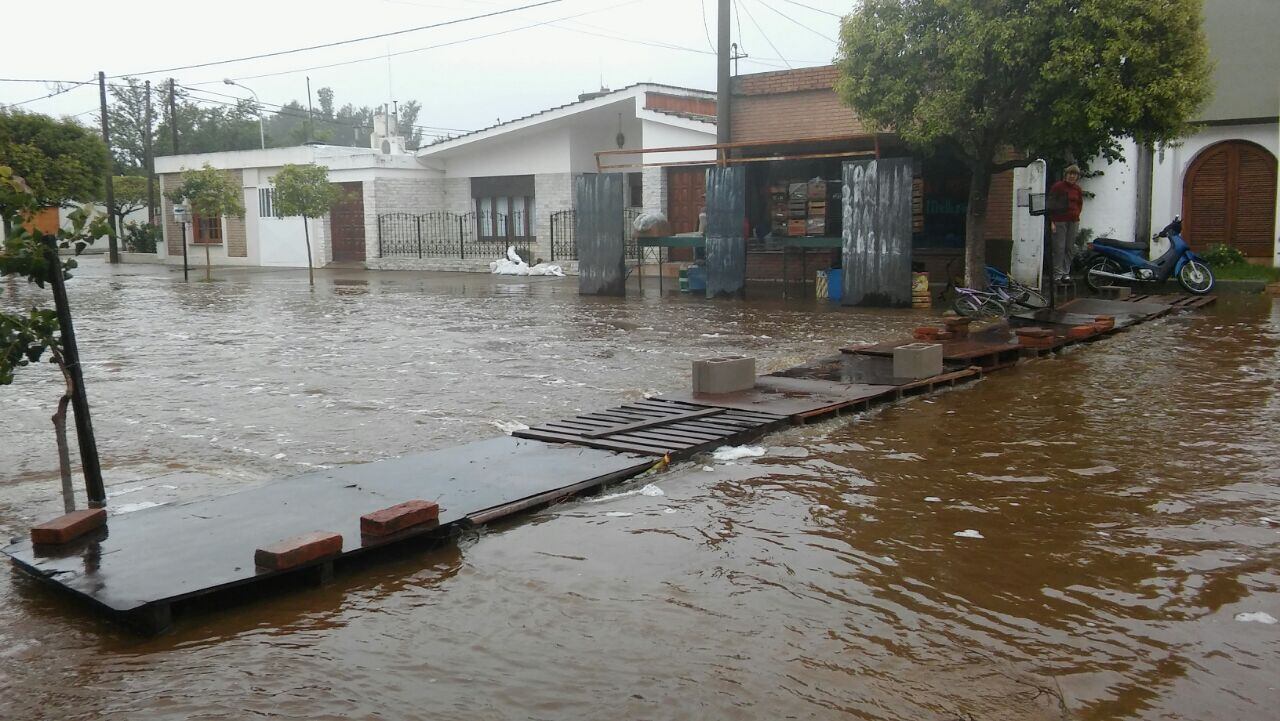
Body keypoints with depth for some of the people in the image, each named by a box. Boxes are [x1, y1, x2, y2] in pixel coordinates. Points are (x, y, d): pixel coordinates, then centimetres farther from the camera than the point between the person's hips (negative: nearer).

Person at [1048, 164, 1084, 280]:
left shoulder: (1078, 189, 10)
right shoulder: (1058, 186, -5)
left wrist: (1076, 214, 10)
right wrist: (1052, 221, -13)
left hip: (1073, 221, 5)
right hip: (1060, 221, -5)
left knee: (1070, 248, 6)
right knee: (1059, 247, -6)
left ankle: (1066, 272, 13)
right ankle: (1058, 273, 0)